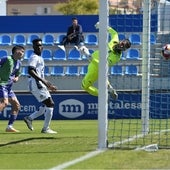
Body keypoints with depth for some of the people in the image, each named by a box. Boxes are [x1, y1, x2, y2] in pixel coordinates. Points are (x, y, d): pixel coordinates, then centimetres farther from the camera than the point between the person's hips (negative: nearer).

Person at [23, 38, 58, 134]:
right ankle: (46, 128, -7)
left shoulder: (40, 58, 23)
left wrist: (48, 86, 25)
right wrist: (43, 80, -30)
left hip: (40, 84, 10)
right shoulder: (34, 57, -8)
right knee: (50, 104, -9)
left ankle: (29, 118, 13)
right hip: (36, 84, -10)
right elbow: (30, 71, -24)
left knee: (48, 105, 13)